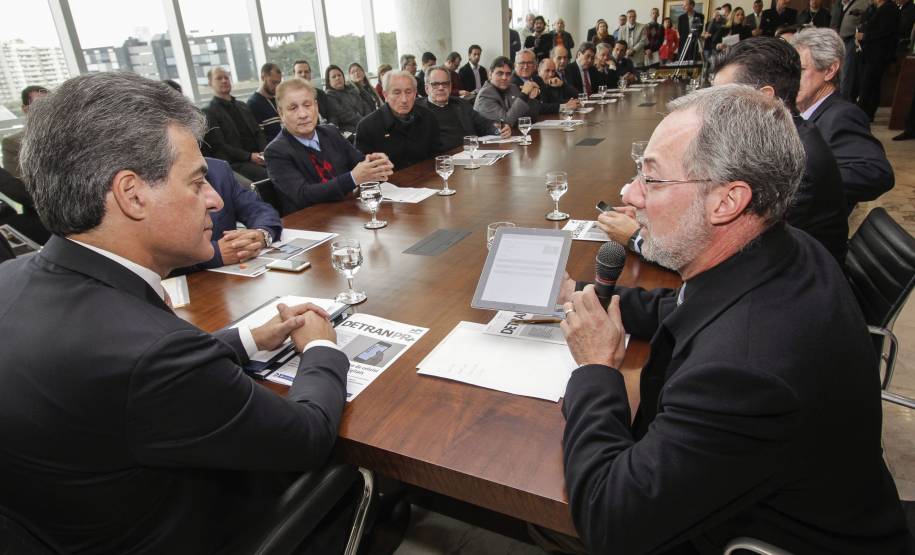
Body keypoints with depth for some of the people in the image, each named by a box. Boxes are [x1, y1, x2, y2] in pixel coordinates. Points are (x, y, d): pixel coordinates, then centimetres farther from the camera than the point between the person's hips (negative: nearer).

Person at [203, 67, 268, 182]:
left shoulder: (243, 106, 24)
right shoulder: (208, 112, 3)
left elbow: (258, 132, 18)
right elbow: (218, 145, -5)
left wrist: (264, 152, -4)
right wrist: (249, 156, -17)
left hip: (257, 157, 6)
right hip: (235, 163, -6)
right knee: (268, 175, -33)